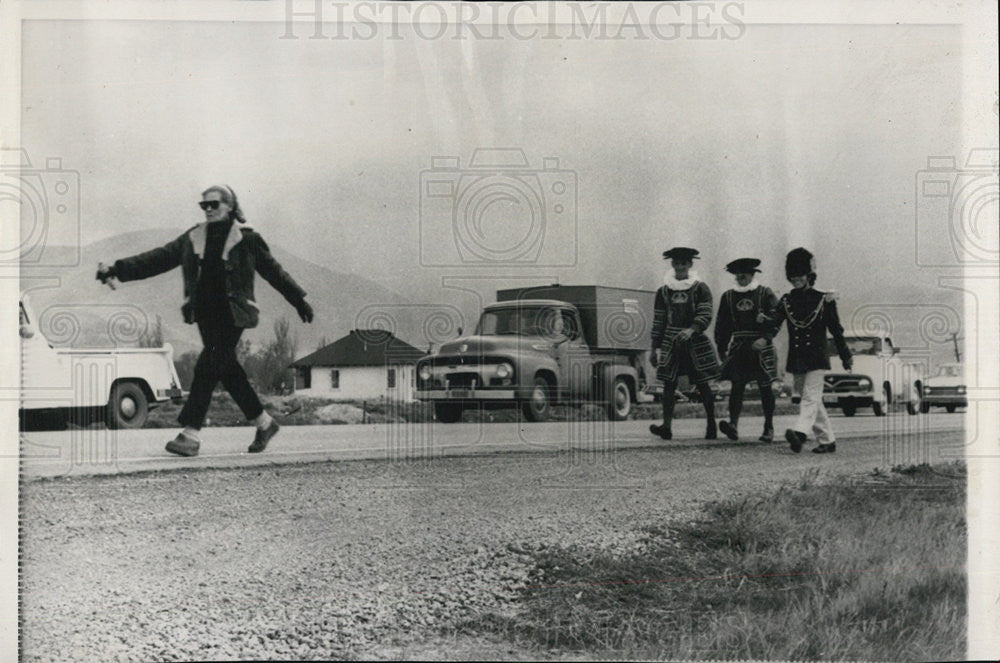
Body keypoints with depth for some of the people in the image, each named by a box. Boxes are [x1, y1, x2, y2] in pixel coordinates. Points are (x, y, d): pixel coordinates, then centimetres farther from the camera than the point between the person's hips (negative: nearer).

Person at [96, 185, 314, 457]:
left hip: (232, 313, -5)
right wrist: (117, 269, 0)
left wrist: (299, 300, 16)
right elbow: (157, 259, 9)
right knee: (227, 369, 8)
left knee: (208, 366, -15)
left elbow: (273, 271, 11)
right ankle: (264, 423, 24)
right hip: (205, 312, 5)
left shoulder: (247, 238, 1)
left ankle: (191, 434, -17)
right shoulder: (193, 238, 12)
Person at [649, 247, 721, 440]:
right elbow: (658, 321, 12)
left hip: (695, 342, -2)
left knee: (702, 384, 2)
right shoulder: (663, 292, 10)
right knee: (669, 384, -6)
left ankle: (711, 424, 12)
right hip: (671, 343, 2)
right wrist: (657, 346, 7)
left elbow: (705, 315, -7)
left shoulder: (700, 289, 3)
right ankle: (666, 426, -12)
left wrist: (692, 330, -25)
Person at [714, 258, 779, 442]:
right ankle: (733, 424, -22)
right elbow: (721, 325, 13)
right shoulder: (728, 296, 11)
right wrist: (722, 349, 8)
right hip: (738, 349, 2)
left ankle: (769, 428, 13)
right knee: (737, 386, -10)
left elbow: (776, 317, -7)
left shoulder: (765, 293, 2)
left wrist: (765, 338, -20)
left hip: (760, 347, -2)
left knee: (765, 388, 4)